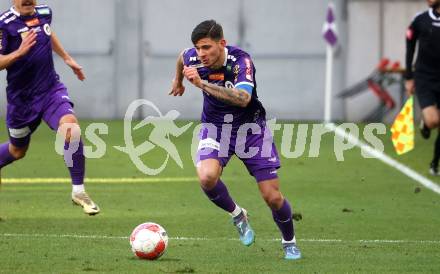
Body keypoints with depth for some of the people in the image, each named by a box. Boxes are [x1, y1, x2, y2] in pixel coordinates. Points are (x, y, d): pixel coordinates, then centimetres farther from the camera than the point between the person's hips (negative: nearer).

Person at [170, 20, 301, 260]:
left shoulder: (240, 60, -29)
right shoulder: (193, 58, -15)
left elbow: (243, 98, -46)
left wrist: (202, 84, -52)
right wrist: (178, 80, 32)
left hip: (250, 127, -2)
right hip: (215, 127, 2)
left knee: (272, 197, -3)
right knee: (207, 177, -28)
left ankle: (289, 242, 27)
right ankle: (237, 216, 1)